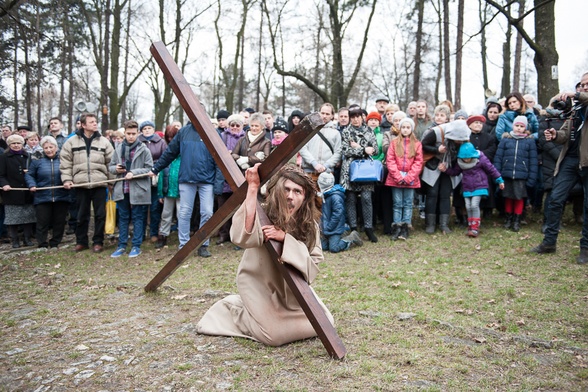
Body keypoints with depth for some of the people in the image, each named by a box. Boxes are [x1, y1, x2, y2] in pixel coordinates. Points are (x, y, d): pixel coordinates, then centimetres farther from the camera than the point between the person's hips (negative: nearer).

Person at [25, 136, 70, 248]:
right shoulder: (37, 160, 3)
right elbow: (29, 175, 11)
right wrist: (32, 185, -6)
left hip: (61, 197, 0)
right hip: (42, 198, 0)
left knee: (59, 222, 7)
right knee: (43, 222, 4)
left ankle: (55, 244, 21)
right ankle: (42, 245, 14)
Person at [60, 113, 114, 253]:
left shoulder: (103, 141, 4)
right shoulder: (72, 141, 3)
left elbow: (111, 162, 5)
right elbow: (65, 162, 5)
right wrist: (67, 179, -3)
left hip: (99, 184, 0)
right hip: (81, 184, 0)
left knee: (100, 214, 4)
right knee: (82, 215, 10)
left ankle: (98, 242, 16)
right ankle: (81, 241, 24)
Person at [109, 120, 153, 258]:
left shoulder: (144, 150, -5)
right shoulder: (119, 149, 8)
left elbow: (149, 169, -8)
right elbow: (111, 166, 16)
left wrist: (134, 173, -18)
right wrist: (116, 169, -6)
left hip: (138, 190, -4)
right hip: (122, 189, 4)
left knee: (137, 218, 5)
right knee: (123, 218, 12)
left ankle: (136, 246, 14)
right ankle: (121, 246, 21)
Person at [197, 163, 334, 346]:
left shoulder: (309, 224, -12)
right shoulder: (263, 215, -23)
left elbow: (313, 265, -20)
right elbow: (241, 237, -45)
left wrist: (285, 238, -35)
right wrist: (253, 188, -45)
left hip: (293, 290, 5)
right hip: (261, 287, -4)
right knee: (275, 335, -17)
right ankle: (233, 307, 11)